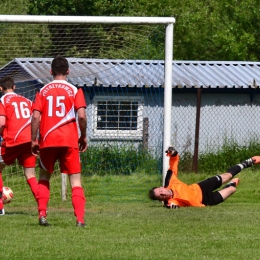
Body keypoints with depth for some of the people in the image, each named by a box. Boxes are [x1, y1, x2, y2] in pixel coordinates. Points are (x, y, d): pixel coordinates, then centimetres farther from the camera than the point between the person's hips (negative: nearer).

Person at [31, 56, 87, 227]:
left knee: (44, 177, 18)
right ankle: (80, 218, -10)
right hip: (69, 141, -1)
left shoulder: (43, 91, 5)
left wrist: (34, 140, 4)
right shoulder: (74, 90, 1)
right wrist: (84, 137, 5)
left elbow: (36, 116, -3)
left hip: (47, 141, 1)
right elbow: (81, 116, -8)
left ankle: (42, 215, 5)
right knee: (76, 180, 2)